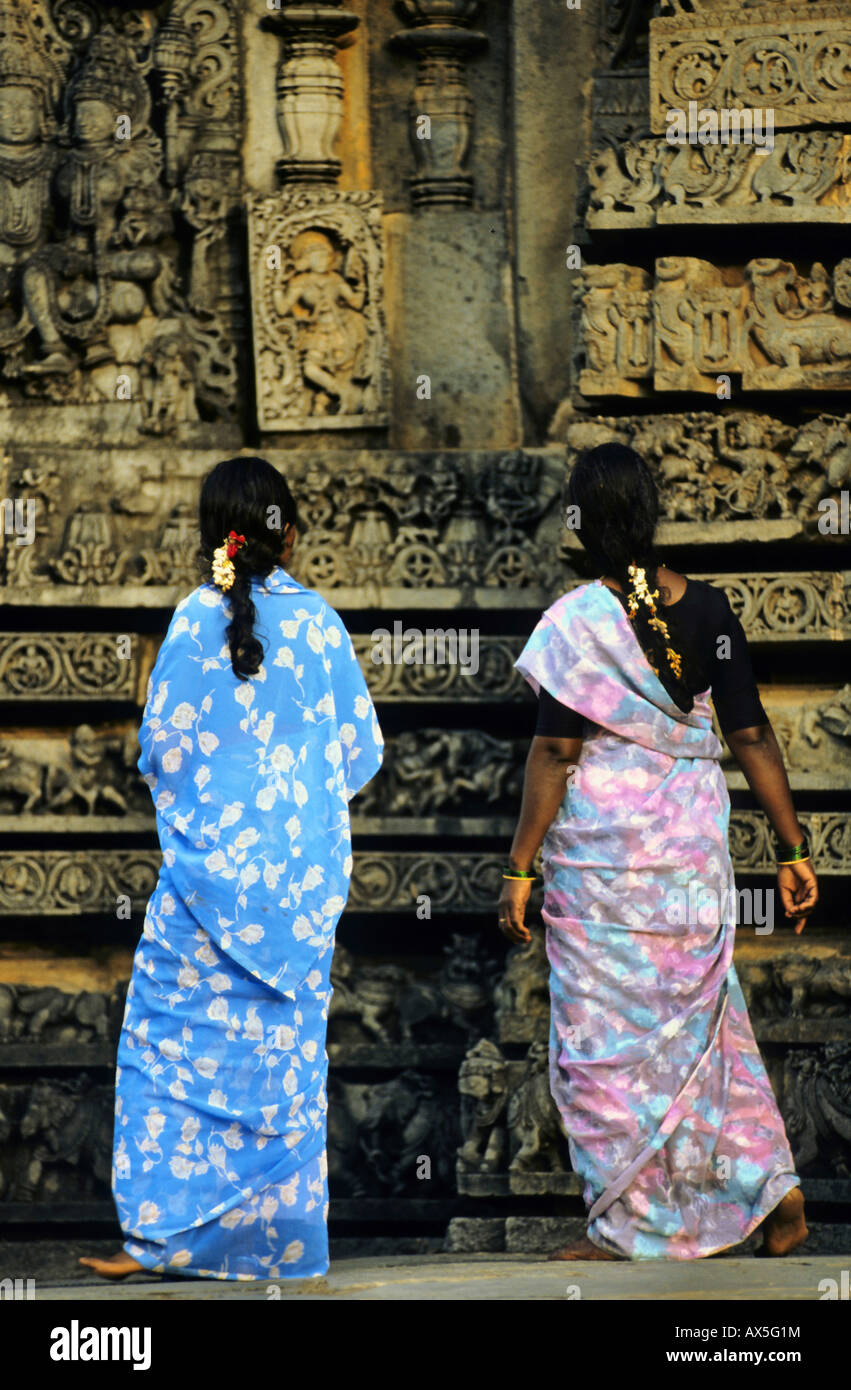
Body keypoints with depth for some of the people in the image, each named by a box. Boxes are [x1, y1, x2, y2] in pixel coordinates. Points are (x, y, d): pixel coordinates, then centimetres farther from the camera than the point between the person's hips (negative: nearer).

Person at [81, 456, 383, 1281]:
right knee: (284, 1043, 9)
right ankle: (280, 1235, 12)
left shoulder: (198, 618, -9)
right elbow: (361, 751, 5)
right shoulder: (318, 624, 0)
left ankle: (160, 1233, -1)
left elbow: (161, 746, -6)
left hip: (211, 863, -3)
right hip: (302, 872, 3)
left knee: (176, 1040, 2)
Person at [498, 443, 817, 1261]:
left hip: (602, 853, -5)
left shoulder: (580, 622, -13)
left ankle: (626, 1231, 9)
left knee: (606, 1039, 4)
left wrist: (521, 867, -7)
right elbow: (751, 737, 2)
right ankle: (771, 1194, 16)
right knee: (705, 1022, 16)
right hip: (695, 852, 5)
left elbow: (554, 753, -13)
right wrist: (792, 849, 7)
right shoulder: (707, 610, 0)